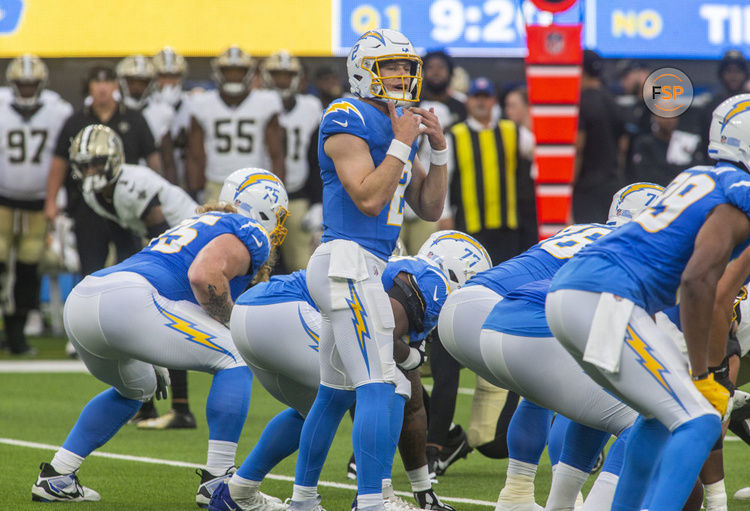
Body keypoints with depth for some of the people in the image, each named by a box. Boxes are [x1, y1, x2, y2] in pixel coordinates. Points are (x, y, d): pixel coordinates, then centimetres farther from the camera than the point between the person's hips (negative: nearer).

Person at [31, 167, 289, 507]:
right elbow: (204, 275, -13)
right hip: (126, 301, -9)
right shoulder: (250, 234, 8)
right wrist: (228, 322, 4)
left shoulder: (198, 224, 35)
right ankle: (218, 484, -4)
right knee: (235, 361, 2)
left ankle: (55, 478, 27)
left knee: (135, 389, 34)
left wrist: (152, 362, 35)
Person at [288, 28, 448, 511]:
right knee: (377, 388, -17)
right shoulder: (350, 120, -10)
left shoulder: (397, 125, 18)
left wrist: (439, 148, 6)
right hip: (348, 261, -10)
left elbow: (430, 208, 18)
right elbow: (369, 199, -18)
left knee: (335, 393, 17)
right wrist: (401, 142, -13)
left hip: (361, 270, 10)